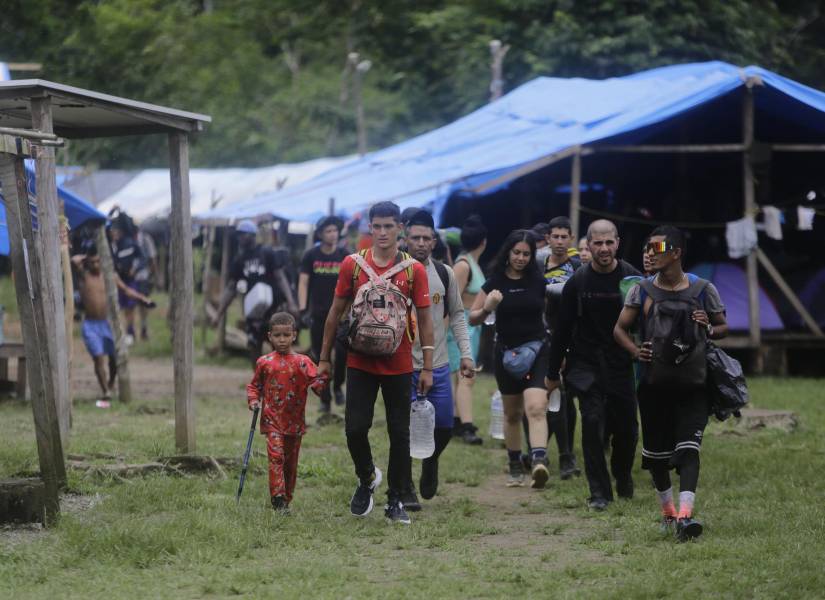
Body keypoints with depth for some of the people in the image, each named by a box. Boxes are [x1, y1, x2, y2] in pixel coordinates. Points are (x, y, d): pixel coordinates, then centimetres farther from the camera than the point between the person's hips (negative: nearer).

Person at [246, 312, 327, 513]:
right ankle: (278, 499, -20)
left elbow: (316, 383, -8)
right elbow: (254, 385, 15)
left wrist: (320, 380, -30)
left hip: (295, 421, 1)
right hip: (272, 420, -1)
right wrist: (253, 400, -3)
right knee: (276, 457, -16)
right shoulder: (264, 362, 4)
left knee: (291, 462, 9)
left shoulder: (302, 362, 0)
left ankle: (287, 499, 22)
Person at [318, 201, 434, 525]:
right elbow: (336, 311, 8)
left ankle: (395, 501, 15)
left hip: (399, 365, 0)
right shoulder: (353, 264, 1)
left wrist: (427, 367, -2)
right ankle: (367, 477, 22)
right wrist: (324, 358, 8)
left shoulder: (414, 269, -2)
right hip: (360, 362, 0)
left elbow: (425, 318, 1)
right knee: (354, 428, -6)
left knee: (400, 433, 3)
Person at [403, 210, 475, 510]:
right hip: (403, 365, -3)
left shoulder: (444, 274, 6)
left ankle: (430, 462, 36)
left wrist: (466, 353, 5)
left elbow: (457, 315, 14)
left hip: (438, 365, 3)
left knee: (444, 427, 5)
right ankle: (406, 491, 9)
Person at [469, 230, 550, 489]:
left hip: (535, 351, -2)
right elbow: (472, 319, 3)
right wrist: (487, 308, -18)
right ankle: (515, 468, 28)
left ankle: (539, 462, -35)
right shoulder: (495, 282, 0)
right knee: (512, 413, 14)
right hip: (507, 352, 2)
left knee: (536, 408, -21)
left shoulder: (539, 282, 2)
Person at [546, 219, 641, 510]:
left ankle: (623, 476, 37)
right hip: (587, 366, -1)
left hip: (623, 367, 1)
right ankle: (599, 492, -6)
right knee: (593, 422, -13)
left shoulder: (632, 278, -3)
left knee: (627, 429, 7)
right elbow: (562, 330, 5)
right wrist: (552, 374, 7)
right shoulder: (577, 282, -1)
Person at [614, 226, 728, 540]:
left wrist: (710, 329, -13)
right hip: (654, 384, 2)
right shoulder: (642, 291, 4)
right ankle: (667, 510, 30)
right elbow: (620, 328, 7)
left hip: (693, 385, -2)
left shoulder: (704, 290, 1)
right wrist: (635, 350, -13)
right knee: (655, 452, 9)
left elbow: (723, 327, 11)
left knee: (688, 449, -16)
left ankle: (685, 514, -25)